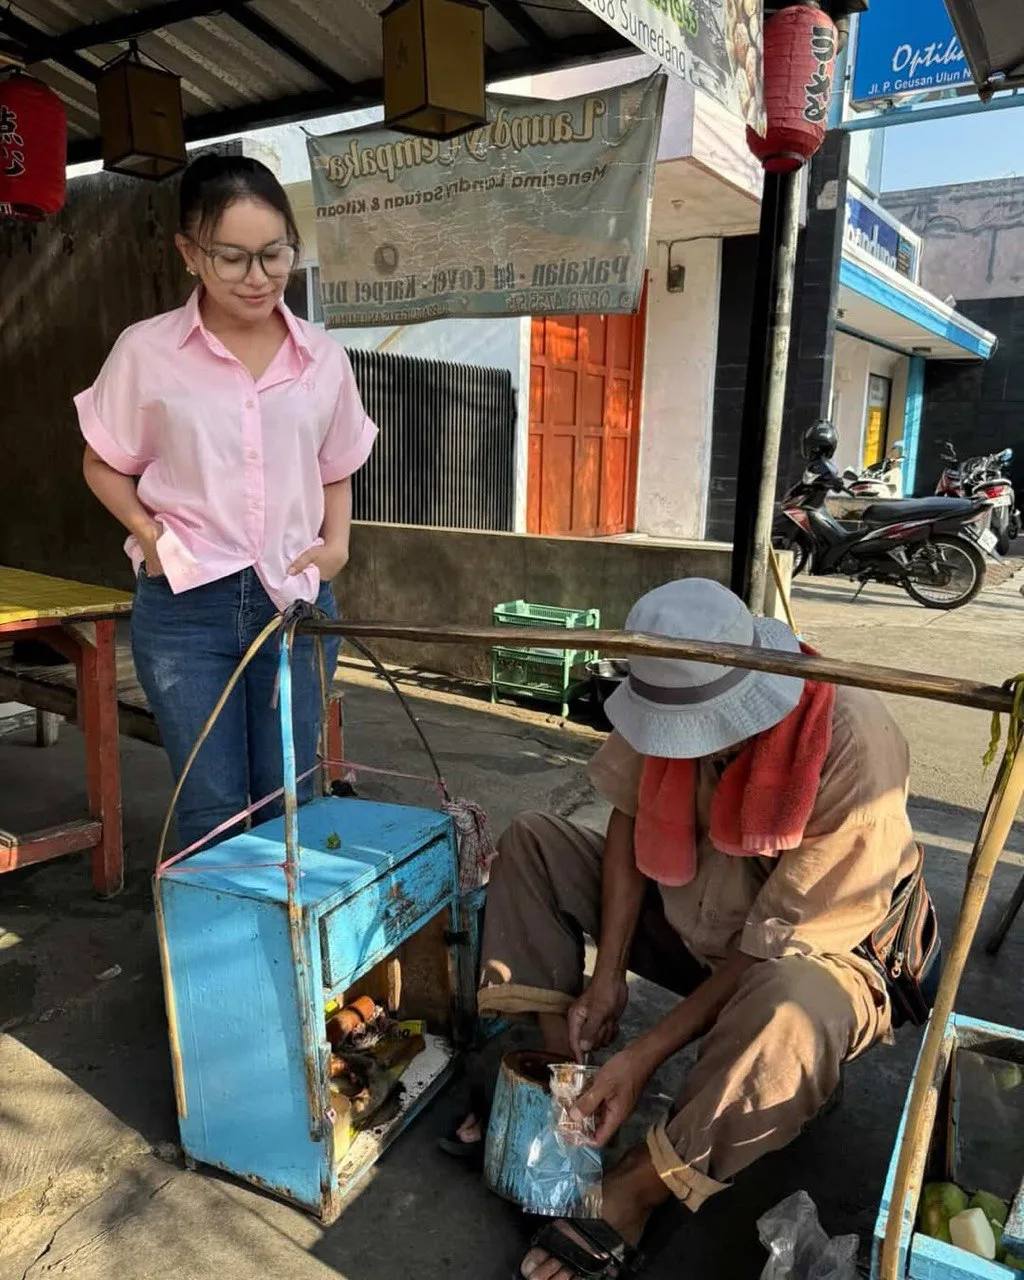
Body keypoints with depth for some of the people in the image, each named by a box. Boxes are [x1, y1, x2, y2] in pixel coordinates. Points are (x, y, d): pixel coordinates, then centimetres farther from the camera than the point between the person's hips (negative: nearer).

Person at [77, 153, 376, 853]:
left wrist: (337, 542, -2)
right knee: (212, 812, 4)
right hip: (185, 606, -2)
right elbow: (105, 465, 8)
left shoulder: (324, 358, 3)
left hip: (297, 600, 2)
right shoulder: (146, 351, -4)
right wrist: (147, 531, -9)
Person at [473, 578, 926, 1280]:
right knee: (532, 840, -5)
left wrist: (646, 1055, -26)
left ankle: (631, 1193, -18)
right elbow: (629, 822, -7)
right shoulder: (674, 697, -20)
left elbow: (780, 940, -28)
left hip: (813, 954, -5)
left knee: (792, 1007, -40)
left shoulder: (854, 744, -33)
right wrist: (606, 979, -15)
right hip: (685, 919, 5)